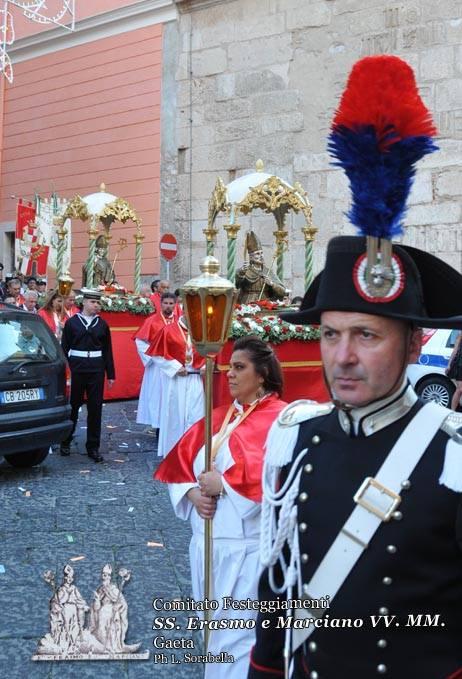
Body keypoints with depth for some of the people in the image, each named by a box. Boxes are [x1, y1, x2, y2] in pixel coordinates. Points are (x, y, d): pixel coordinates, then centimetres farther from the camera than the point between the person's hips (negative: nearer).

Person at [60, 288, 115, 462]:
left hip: (97, 369, 2)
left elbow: (107, 350, 7)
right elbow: (64, 348, 0)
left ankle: (93, 447, 10)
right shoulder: (71, 322, 0)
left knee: (95, 407, 3)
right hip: (76, 368, -2)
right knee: (73, 405, 8)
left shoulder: (102, 324, 6)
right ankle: (66, 441, 25)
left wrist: (111, 374, 6)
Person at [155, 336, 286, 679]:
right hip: (207, 541, 7)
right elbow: (181, 462, 10)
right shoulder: (220, 416, 11)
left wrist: (223, 484, -16)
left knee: (233, 638, -1)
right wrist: (193, 493, -9)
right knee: (214, 630, 19)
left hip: (248, 547, -7)